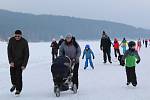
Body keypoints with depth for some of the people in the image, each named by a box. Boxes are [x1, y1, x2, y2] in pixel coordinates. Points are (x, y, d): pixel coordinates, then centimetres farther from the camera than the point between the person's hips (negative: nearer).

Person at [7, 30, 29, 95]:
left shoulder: (24, 42, -14)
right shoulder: (11, 40, -7)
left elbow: (26, 54, -10)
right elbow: (9, 51, -4)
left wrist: (24, 65, -15)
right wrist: (11, 61, -14)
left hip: (20, 61, -3)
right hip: (13, 61, 3)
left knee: (18, 75, -7)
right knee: (12, 73, 5)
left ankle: (18, 90, 6)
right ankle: (14, 84, 34)